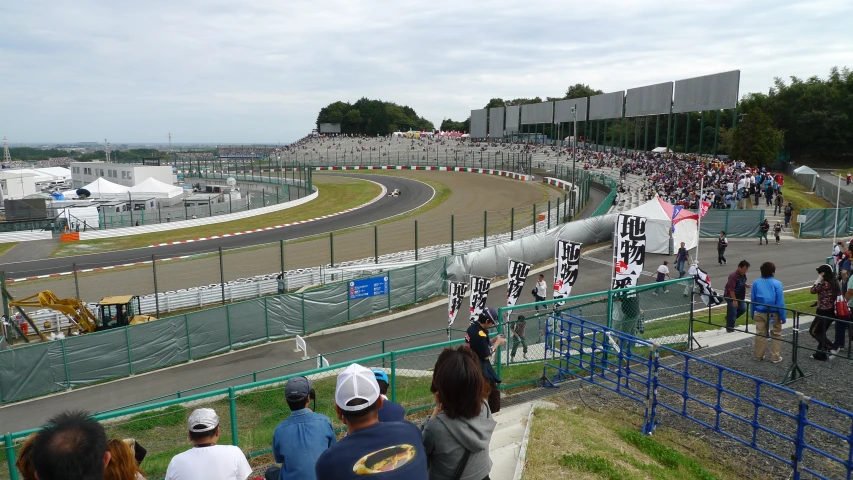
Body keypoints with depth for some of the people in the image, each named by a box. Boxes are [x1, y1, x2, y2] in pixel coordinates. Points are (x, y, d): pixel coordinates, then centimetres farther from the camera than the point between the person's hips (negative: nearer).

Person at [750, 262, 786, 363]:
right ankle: (775, 357, 15)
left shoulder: (756, 283, -3)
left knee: (760, 334, 12)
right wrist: (783, 316, -6)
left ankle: (759, 355, 21)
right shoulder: (777, 283, -14)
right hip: (773, 314, -3)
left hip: (759, 313, 3)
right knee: (776, 335, 12)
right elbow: (780, 302, -13)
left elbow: (753, 300, 3)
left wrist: (753, 314, 13)